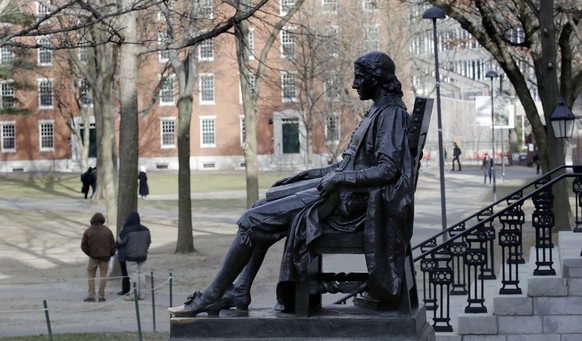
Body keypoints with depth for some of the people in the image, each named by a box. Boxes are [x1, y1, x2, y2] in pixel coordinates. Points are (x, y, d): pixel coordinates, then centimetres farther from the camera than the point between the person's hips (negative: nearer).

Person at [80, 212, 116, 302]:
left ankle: (91, 295, 2)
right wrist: (110, 254, 14)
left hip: (93, 257, -1)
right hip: (105, 257, 1)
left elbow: (83, 246, -3)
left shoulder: (88, 231, -5)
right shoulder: (107, 230, -2)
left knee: (91, 275, 9)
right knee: (103, 275, 7)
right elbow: (113, 244, 1)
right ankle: (101, 296, 4)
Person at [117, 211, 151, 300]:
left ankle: (134, 295, -2)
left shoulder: (127, 231, -17)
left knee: (133, 274, -2)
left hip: (131, 256, -6)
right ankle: (141, 294, 14)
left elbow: (120, 242, -7)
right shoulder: (145, 230, 2)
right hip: (142, 256, 6)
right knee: (141, 273, 12)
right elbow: (149, 242, 13)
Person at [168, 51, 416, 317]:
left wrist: (339, 179, -24)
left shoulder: (391, 114, -12)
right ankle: (240, 291, 5)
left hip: (348, 201, -11)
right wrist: (306, 176, 18)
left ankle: (212, 296, -4)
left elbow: (388, 169, -23)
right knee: (263, 208, 13)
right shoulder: (377, 113, 19)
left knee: (253, 220, -12)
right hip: (341, 193, 11)